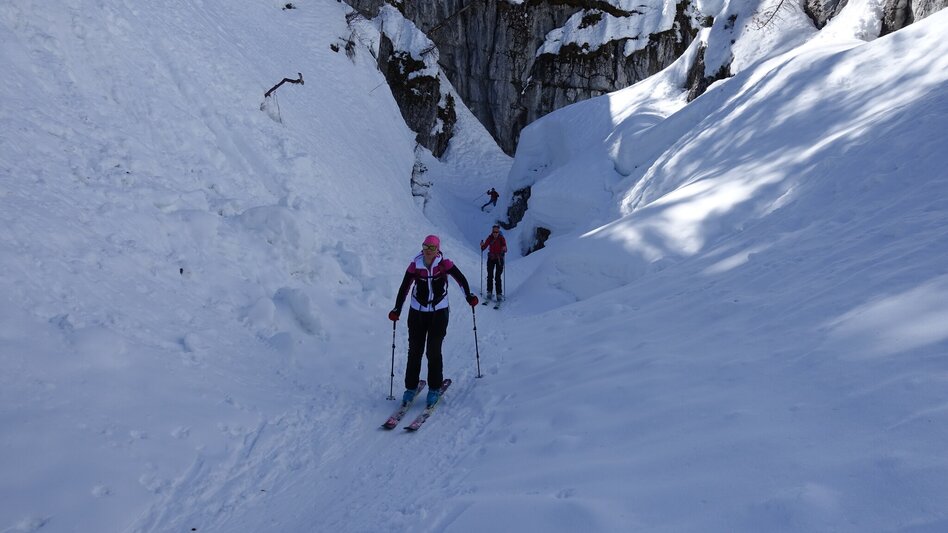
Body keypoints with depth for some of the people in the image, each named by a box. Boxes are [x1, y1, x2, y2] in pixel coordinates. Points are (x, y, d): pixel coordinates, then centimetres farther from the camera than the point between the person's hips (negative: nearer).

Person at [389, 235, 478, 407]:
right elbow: (404, 288, -2)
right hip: (417, 312, 2)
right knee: (414, 350, 5)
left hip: (439, 313, -2)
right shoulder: (415, 265, -7)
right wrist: (397, 310, -5)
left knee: (434, 352, -3)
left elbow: (461, 279, 0)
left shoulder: (444, 264, -10)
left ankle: (434, 389, 12)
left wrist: (469, 296, -6)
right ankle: (411, 387, 19)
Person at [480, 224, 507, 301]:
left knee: (498, 277, -7)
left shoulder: (501, 238, -9)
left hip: (499, 259, -2)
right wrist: (482, 245, -24)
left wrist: (504, 249, -36)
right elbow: (484, 247, -3)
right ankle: (489, 292, 12)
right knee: (490, 276, 2)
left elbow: (505, 250, -14)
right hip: (491, 258, 2)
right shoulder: (490, 238, -3)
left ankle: (499, 294, -3)